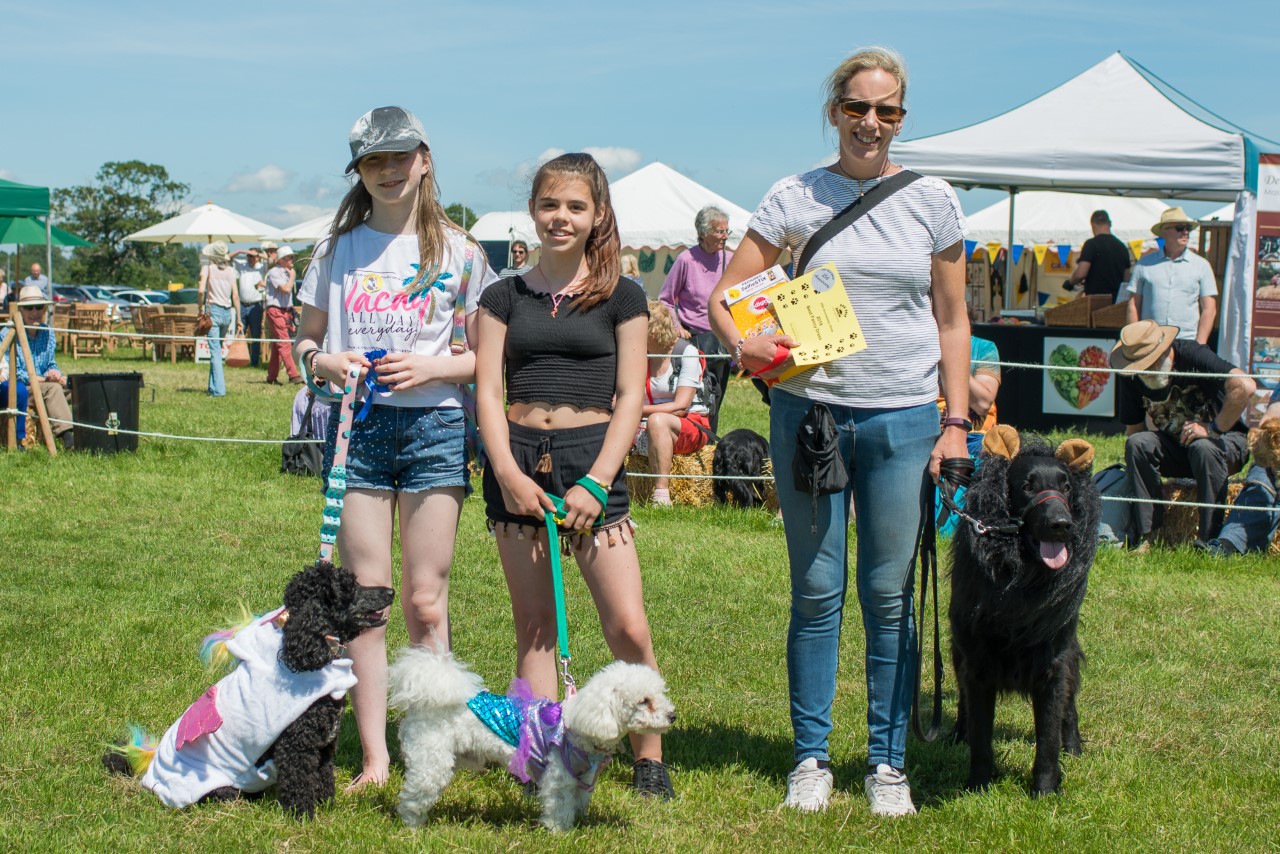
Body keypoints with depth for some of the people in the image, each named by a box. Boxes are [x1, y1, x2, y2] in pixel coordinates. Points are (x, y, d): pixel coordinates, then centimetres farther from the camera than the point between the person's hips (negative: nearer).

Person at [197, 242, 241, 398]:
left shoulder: (207, 268, -2)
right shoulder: (230, 271, 7)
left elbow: (201, 290, -14)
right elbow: (235, 295, 4)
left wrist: (201, 308, -2)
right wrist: (238, 318, 8)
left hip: (213, 310, -4)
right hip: (227, 312, 4)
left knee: (215, 351, -8)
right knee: (217, 350, 18)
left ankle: (218, 389, -16)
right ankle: (213, 386, 22)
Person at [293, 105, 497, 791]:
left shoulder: (456, 251, 5)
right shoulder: (338, 249, 11)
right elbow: (305, 340, 16)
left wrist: (432, 367, -12)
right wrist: (323, 361, -7)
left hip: (433, 424, -2)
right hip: (356, 425, 2)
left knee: (425, 602, -1)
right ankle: (374, 759, 3)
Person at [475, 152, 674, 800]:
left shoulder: (621, 298, 6)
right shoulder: (504, 297, 10)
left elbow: (630, 397, 1)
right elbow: (488, 391, 4)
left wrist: (596, 483, -10)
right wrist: (507, 472, -10)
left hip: (592, 456, -2)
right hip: (519, 459, 2)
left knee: (628, 628, -8)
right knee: (534, 624, 4)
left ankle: (648, 757, 7)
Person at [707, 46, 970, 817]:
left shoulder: (932, 201, 4)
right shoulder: (798, 198, 2)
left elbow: (952, 319, 9)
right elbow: (725, 294, 1)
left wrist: (957, 421, 3)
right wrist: (742, 343, -20)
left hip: (903, 416, 0)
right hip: (809, 410, 0)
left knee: (890, 595, 4)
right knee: (817, 592, 6)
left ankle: (889, 762, 14)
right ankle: (812, 757, 16)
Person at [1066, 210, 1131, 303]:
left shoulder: (1092, 244, -9)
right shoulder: (1122, 246, 11)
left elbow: (1081, 274, -17)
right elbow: (1126, 279, 16)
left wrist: (1070, 283, 3)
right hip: (1116, 300, 6)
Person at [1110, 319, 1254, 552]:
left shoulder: (1192, 354, -25)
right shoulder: (1130, 376, -10)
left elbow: (1245, 386, -39)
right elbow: (1133, 430, -1)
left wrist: (1214, 428, -31)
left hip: (1224, 440, -4)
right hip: (1174, 446, 4)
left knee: (1204, 449, -38)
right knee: (1137, 444, -24)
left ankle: (1211, 540, -29)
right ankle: (1145, 536, -22)